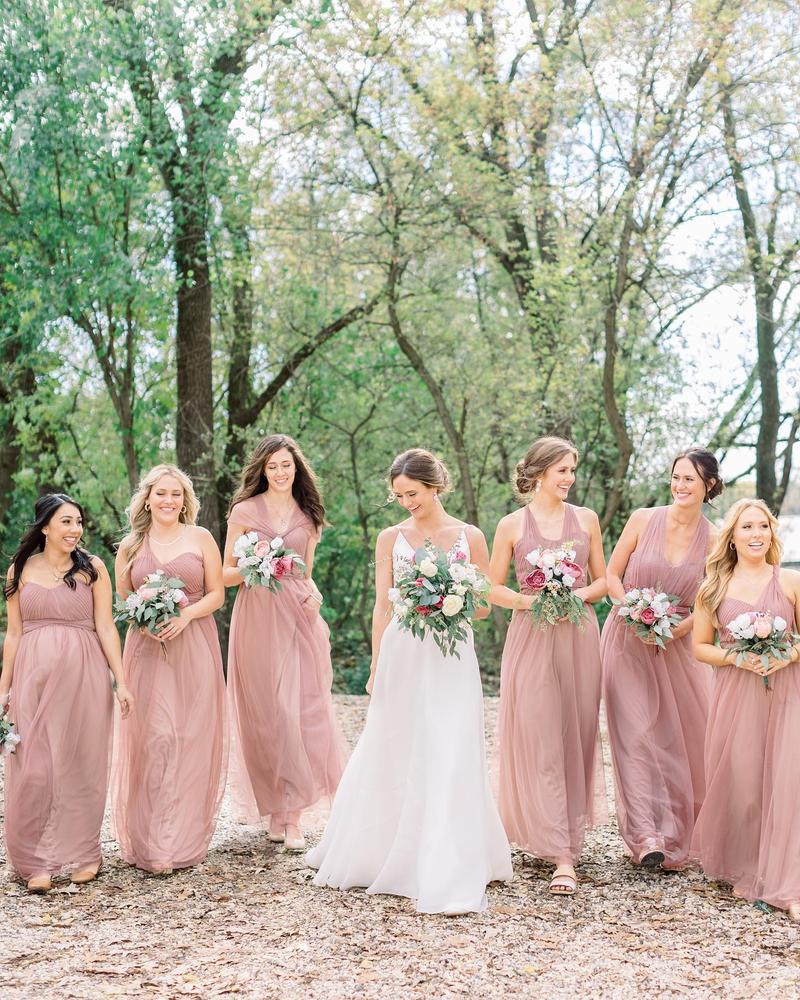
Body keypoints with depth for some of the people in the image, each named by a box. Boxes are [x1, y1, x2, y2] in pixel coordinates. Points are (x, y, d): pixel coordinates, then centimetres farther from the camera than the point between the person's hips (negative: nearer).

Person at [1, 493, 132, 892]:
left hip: (83, 675, -1)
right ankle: (37, 861, 11)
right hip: (33, 676, 1)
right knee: (33, 767, 1)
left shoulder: (93, 568, 2)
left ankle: (83, 853, 20)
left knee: (79, 763, 6)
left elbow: (105, 628, 0)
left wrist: (121, 681, -5)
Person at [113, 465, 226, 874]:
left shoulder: (201, 538, 5)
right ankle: (147, 842, -2)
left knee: (191, 739, -1)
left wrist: (185, 615, -13)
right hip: (147, 649, 0)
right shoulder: (130, 545, 9)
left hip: (194, 645, 0)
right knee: (150, 739, -6)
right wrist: (142, 620, -9)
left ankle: (183, 838, 9)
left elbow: (216, 594, 4)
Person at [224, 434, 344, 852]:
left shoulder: (308, 516, 13)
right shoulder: (244, 511, 3)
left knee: (302, 709, -3)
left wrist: (313, 596, -3)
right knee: (266, 711, -2)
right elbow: (226, 573, 4)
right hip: (257, 618, -3)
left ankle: (290, 814, 2)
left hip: (298, 618, 3)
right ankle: (279, 811, 7)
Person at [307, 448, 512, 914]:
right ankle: (381, 855, 28)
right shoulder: (391, 538, 6)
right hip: (402, 655, 2)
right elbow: (382, 608, 6)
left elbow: (484, 606, 6)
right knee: (391, 757, 9)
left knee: (449, 761, -6)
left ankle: (451, 877, 0)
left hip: (452, 657, -1)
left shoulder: (469, 536, 3)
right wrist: (376, 668, 4)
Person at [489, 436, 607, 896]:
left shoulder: (586, 519, 8)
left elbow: (602, 580, 13)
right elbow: (494, 588, 5)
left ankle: (570, 836, 20)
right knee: (540, 741, -7)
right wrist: (526, 600, -12)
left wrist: (580, 594, -7)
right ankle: (562, 855, -5)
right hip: (531, 638, -2)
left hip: (579, 637, 2)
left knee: (576, 737, 6)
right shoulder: (512, 525, 2)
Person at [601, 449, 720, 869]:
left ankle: (677, 832, 22)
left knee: (681, 736, 3)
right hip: (628, 640, -1)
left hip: (678, 646, 1)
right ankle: (648, 835, -11)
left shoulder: (714, 541, -1)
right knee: (638, 733, -9)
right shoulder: (643, 520, -4)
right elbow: (612, 575, 1)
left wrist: (676, 628, -13)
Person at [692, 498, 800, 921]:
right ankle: (741, 872, 24)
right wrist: (736, 657, -8)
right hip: (736, 695, 1)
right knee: (740, 783, 3)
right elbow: (700, 646, 9)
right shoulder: (713, 589, 6)